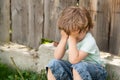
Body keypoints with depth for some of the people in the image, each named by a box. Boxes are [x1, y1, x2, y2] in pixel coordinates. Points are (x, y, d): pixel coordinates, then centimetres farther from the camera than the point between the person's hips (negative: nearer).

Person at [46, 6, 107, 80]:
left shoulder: (89, 41, -25)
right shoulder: (68, 37, -7)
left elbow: (73, 60, -36)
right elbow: (57, 57, -15)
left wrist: (72, 38, -33)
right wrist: (64, 38, -22)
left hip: (94, 71, -6)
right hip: (75, 69, 6)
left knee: (79, 66, -38)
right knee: (53, 63, -14)